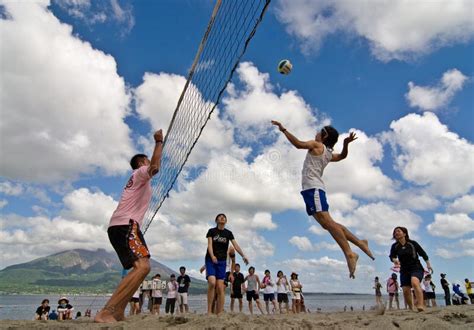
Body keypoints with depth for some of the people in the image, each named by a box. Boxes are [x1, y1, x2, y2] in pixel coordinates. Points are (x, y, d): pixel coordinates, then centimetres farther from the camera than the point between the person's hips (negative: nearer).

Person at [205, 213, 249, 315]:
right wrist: (212, 256, -27)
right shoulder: (211, 231, 4)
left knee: (220, 287, -3)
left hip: (222, 261, 2)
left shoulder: (228, 233, 8)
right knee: (212, 282, -21)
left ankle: (219, 313, 3)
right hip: (210, 260, -2)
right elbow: (209, 244, -8)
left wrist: (243, 256, -18)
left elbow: (235, 245, -3)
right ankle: (209, 311, -10)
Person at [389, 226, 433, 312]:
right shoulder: (395, 246, 2)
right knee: (406, 291, -4)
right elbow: (392, 256, 0)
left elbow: (423, 253, 5)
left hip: (416, 268, -4)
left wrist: (428, 265, 0)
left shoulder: (412, 243, -4)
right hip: (404, 270, 4)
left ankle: (421, 305, -39)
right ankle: (411, 309, 14)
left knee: (414, 282, -32)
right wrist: (394, 260, -23)